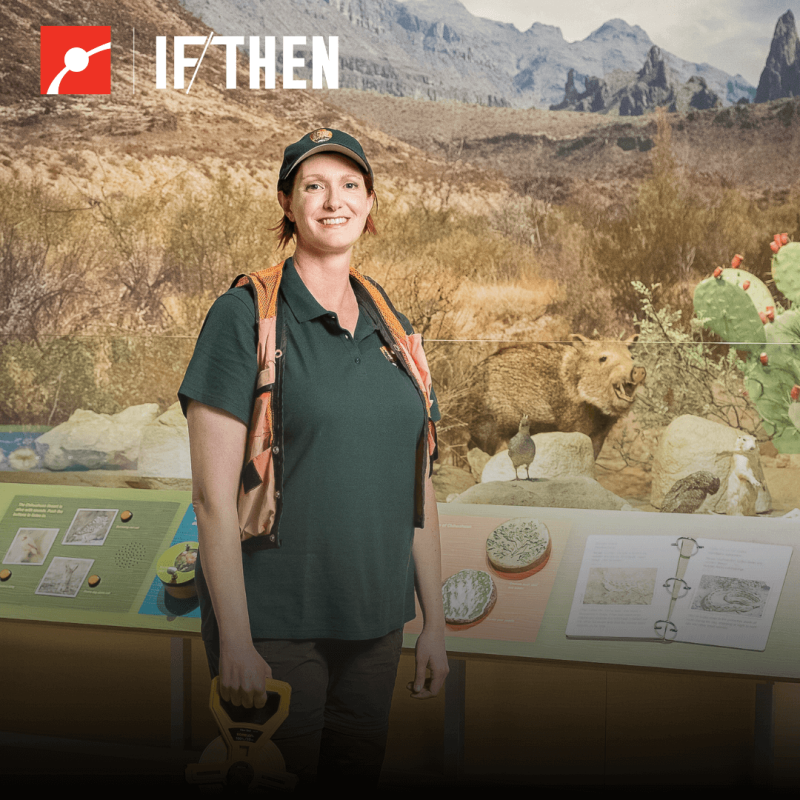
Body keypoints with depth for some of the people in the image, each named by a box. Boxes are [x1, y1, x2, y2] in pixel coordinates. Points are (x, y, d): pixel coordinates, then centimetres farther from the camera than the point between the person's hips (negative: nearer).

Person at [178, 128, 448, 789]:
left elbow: (418, 489, 11)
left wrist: (435, 622, 10)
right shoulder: (247, 317, -8)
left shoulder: (391, 329, 9)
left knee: (360, 779, 17)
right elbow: (213, 494, -12)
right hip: (274, 625, -5)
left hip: (376, 623, 5)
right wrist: (235, 640, -16)